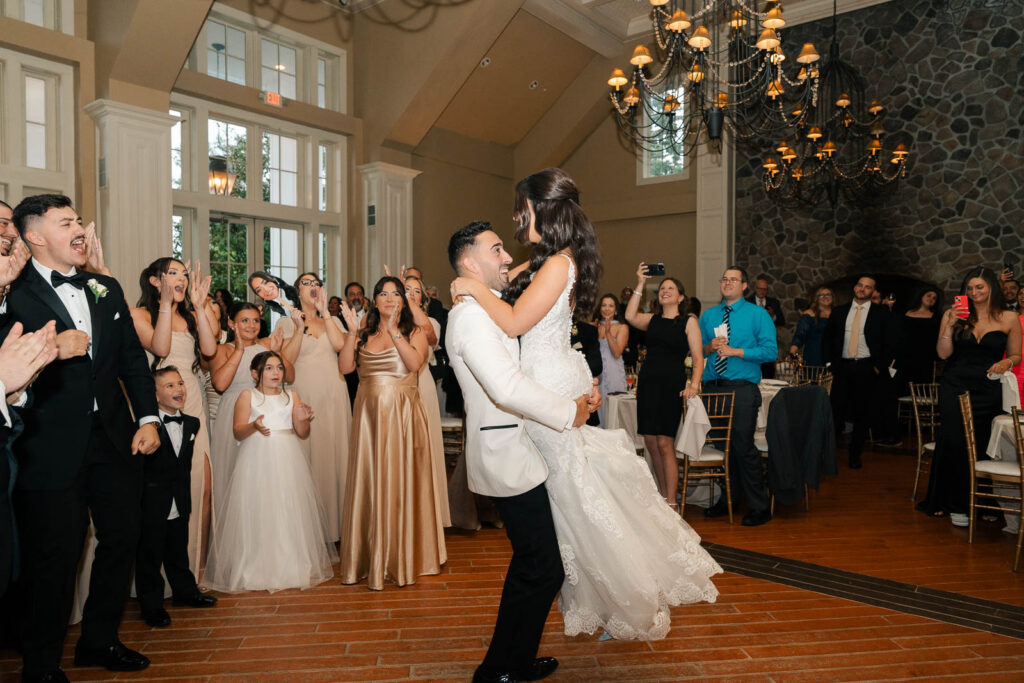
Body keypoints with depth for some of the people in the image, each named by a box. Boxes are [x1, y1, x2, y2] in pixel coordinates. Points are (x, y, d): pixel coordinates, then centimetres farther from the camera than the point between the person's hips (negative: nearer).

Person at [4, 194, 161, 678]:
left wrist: (147, 419, 5)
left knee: (122, 540, 13)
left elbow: (133, 357, 12)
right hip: (52, 448, -5)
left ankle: (99, 640, 35)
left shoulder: (106, 289, 12)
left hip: (114, 439, 6)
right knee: (55, 556, 5)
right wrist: (52, 351, -26)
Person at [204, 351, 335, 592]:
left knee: (290, 512, 3)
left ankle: (293, 567, 13)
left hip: (287, 461, 3)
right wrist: (254, 426, -24)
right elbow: (238, 432, -4)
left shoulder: (292, 396, 10)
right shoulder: (247, 396, 3)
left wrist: (303, 420, -12)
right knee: (257, 513, -4)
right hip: (258, 461, -2)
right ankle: (257, 570, 7)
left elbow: (302, 434, 9)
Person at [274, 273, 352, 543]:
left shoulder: (333, 320, 14)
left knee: (333, 455, 3)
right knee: (305, 457, -3)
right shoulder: (287, 322, 7)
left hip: (333, 397, 3)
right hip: (303, 396, -2)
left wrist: (324, 311, -6)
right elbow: (286, 359, -6)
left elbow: (340, 344, -7)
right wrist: (300, 328, -12)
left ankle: (334, 523, 12)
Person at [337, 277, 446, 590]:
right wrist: (353, 332, -7)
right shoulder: (365, 333, 13)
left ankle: (403, 557, 11)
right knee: (369, 482, 5)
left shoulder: (415, 333, 5)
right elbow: (345, 366, 0)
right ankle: (371, 557, 17)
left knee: (401, 481, -1)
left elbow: (415, 363, -15)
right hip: (369, 414, 3)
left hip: (402, 415, -3)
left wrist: (394, 331, -16)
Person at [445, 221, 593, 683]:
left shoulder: (488, 311, 15)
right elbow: (507, 388, -31)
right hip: (509, 458, -11)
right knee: (543, 571, -1)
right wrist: (569, 413, -18)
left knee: (530, 566, 21)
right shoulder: (471, 316, -19)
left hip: (513, 452, 11)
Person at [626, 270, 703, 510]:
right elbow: (630, 316, -7)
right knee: (650, 442, 6)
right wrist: (640, 284, -5)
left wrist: (694, 384, -17)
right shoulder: (652, 320, 14)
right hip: (647, 381, 5)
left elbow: (698, 359, -2)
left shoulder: (688, 322, 3)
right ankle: (663, 496, 20)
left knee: (664, 443, -8)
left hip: (672, 384, -5)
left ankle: (671, 502, 1)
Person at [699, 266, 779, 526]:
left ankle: (759, 507, 6)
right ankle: (728, 499, 25)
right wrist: (709, 348, -5)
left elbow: (770, 350, -7)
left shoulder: (758, 314, 2)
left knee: (743, 445, -7)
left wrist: (736, 351, -14)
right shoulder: (708, 315, 15)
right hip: (712, 387, 5)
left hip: (742, 389, -4)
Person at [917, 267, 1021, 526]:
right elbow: (943, 353, -3)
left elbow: (1016, 355, 11)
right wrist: (950, 325, -15)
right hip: (955, 388, 0)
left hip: (988, 391, 0)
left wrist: (1006, 362, -11)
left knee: (980, 445, 1)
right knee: (954, 442, -2)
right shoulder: (953, 314, 3)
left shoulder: (1009, 318, 4)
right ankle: (955, 503, 12)